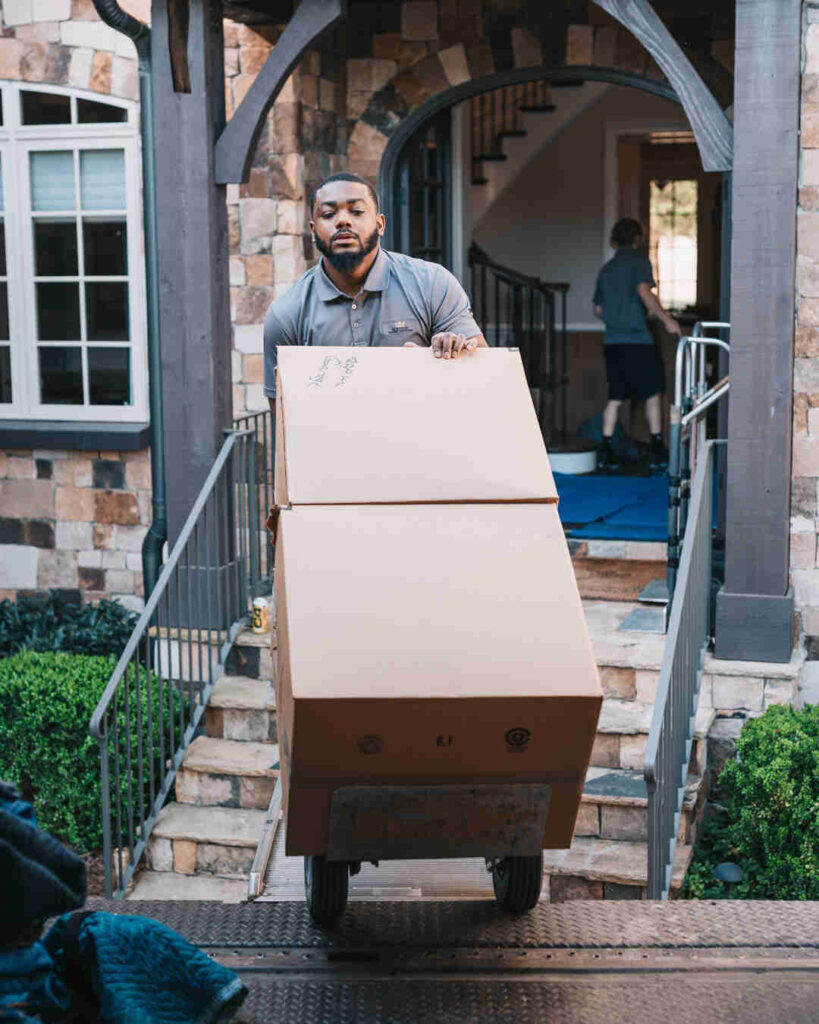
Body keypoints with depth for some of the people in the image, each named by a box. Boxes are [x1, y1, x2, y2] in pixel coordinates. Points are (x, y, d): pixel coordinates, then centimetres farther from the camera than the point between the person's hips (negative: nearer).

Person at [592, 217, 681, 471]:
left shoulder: (607, 269, 17)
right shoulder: (638, 260, -3)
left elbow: (598, 309, 21)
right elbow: (644, 291, -20)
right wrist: (666, 319, -16)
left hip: (612, 342, 6)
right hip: (637, 339, -6)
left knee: (615, 397, 9)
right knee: (652, 394, 5)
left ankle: (606, 452, 3)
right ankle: (657, 451, 4)